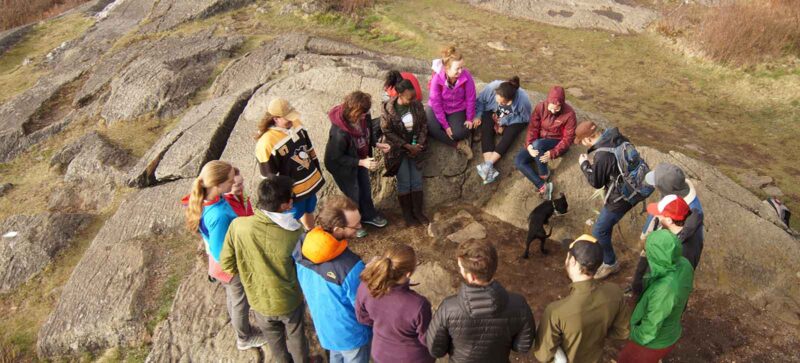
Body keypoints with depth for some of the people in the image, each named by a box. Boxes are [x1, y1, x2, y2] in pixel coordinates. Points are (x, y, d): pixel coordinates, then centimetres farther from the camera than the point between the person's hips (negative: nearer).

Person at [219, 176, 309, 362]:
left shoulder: (237, 225, -26)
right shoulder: (296, 233, -29)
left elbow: (227, 264, -13)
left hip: (259, 301, 2)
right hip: (290, 300, -1)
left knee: (275, 340, 31)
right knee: (296, 337, 29)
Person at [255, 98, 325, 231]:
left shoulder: (295, 125, -9)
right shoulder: (266, 144, -31)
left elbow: (310, 149, 6)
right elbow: (270, 176, -22)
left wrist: (318, 173, 13)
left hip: (312, 181, 7)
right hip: (293, 192, -7)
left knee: (309, 210, 30)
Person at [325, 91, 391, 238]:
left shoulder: (363, 116, -21)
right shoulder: (340, 132, -42)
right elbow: (336, 158, -29)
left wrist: (377, 144, -14)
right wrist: (361, 162, -33)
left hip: (360, 159, 6)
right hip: (343, 166, -6)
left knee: (366, 189, 26)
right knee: (353, 195, 16)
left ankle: (369, 215, 55)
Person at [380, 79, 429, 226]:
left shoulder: (417, 105, -8)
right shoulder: (389, 109, -20)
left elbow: (424, 124, 1)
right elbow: (387, 132, -15)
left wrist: (419, 144, -10)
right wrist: (407, 146, -17)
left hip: (415, 147, 4)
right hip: (398, 150, -4)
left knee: (417, 181, 8)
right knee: (404, 183, 2)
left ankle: (418, 211, 24)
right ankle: (407, 214, 18)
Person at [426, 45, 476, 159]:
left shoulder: (466, 76, -24)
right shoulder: (437, 78, -27)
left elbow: (470, 98, -11)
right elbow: (436, 103, -20)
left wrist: (469, 119, -5)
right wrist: (445, 125, -19)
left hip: (457, 109, 0)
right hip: (438, 108, 0)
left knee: (459, 133, -25)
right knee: (433, 129, -27)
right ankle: (459, 145, -12)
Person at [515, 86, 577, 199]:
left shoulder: (569, 113, -19)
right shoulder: (540, 107, -11)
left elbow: (568, 138, -16)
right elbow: (533, 128, -8)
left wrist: (553, 153, -29)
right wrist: (529, 145, -27)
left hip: (557, 143, -4)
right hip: (539, 142, 4)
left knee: (537, 144, -38)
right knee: (518, 161, -19)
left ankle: (544, 174, -14)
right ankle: (543, 186, -26)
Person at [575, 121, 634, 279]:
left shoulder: (601, 156, -33)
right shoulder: (618, 137, -8)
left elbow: (596, 182, -17)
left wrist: (584, 164, -3)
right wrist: (594, 164, 9)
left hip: (620, 198, -8)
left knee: (599, 231, 7)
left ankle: (610, 263, 24)